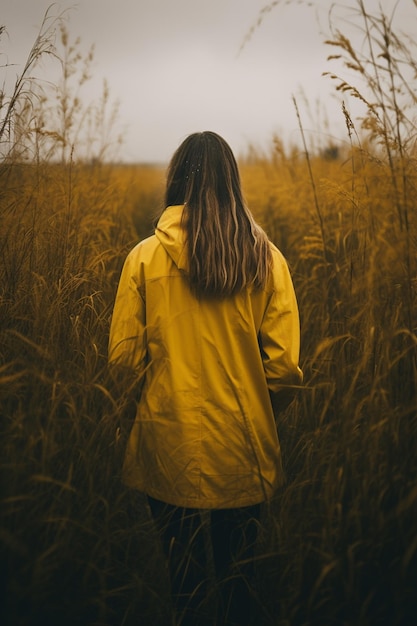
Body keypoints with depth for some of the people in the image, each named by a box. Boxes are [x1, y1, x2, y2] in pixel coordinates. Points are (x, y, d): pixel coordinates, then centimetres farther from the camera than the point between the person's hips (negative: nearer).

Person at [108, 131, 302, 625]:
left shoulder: (145, 257, -9)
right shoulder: (266, 258, -7)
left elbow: (124, 354, -6)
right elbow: (284, 363, -7)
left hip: (170, 443, -1)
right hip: (243, 449, 1)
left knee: (179, 563, 19)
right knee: (237, 567, 21)